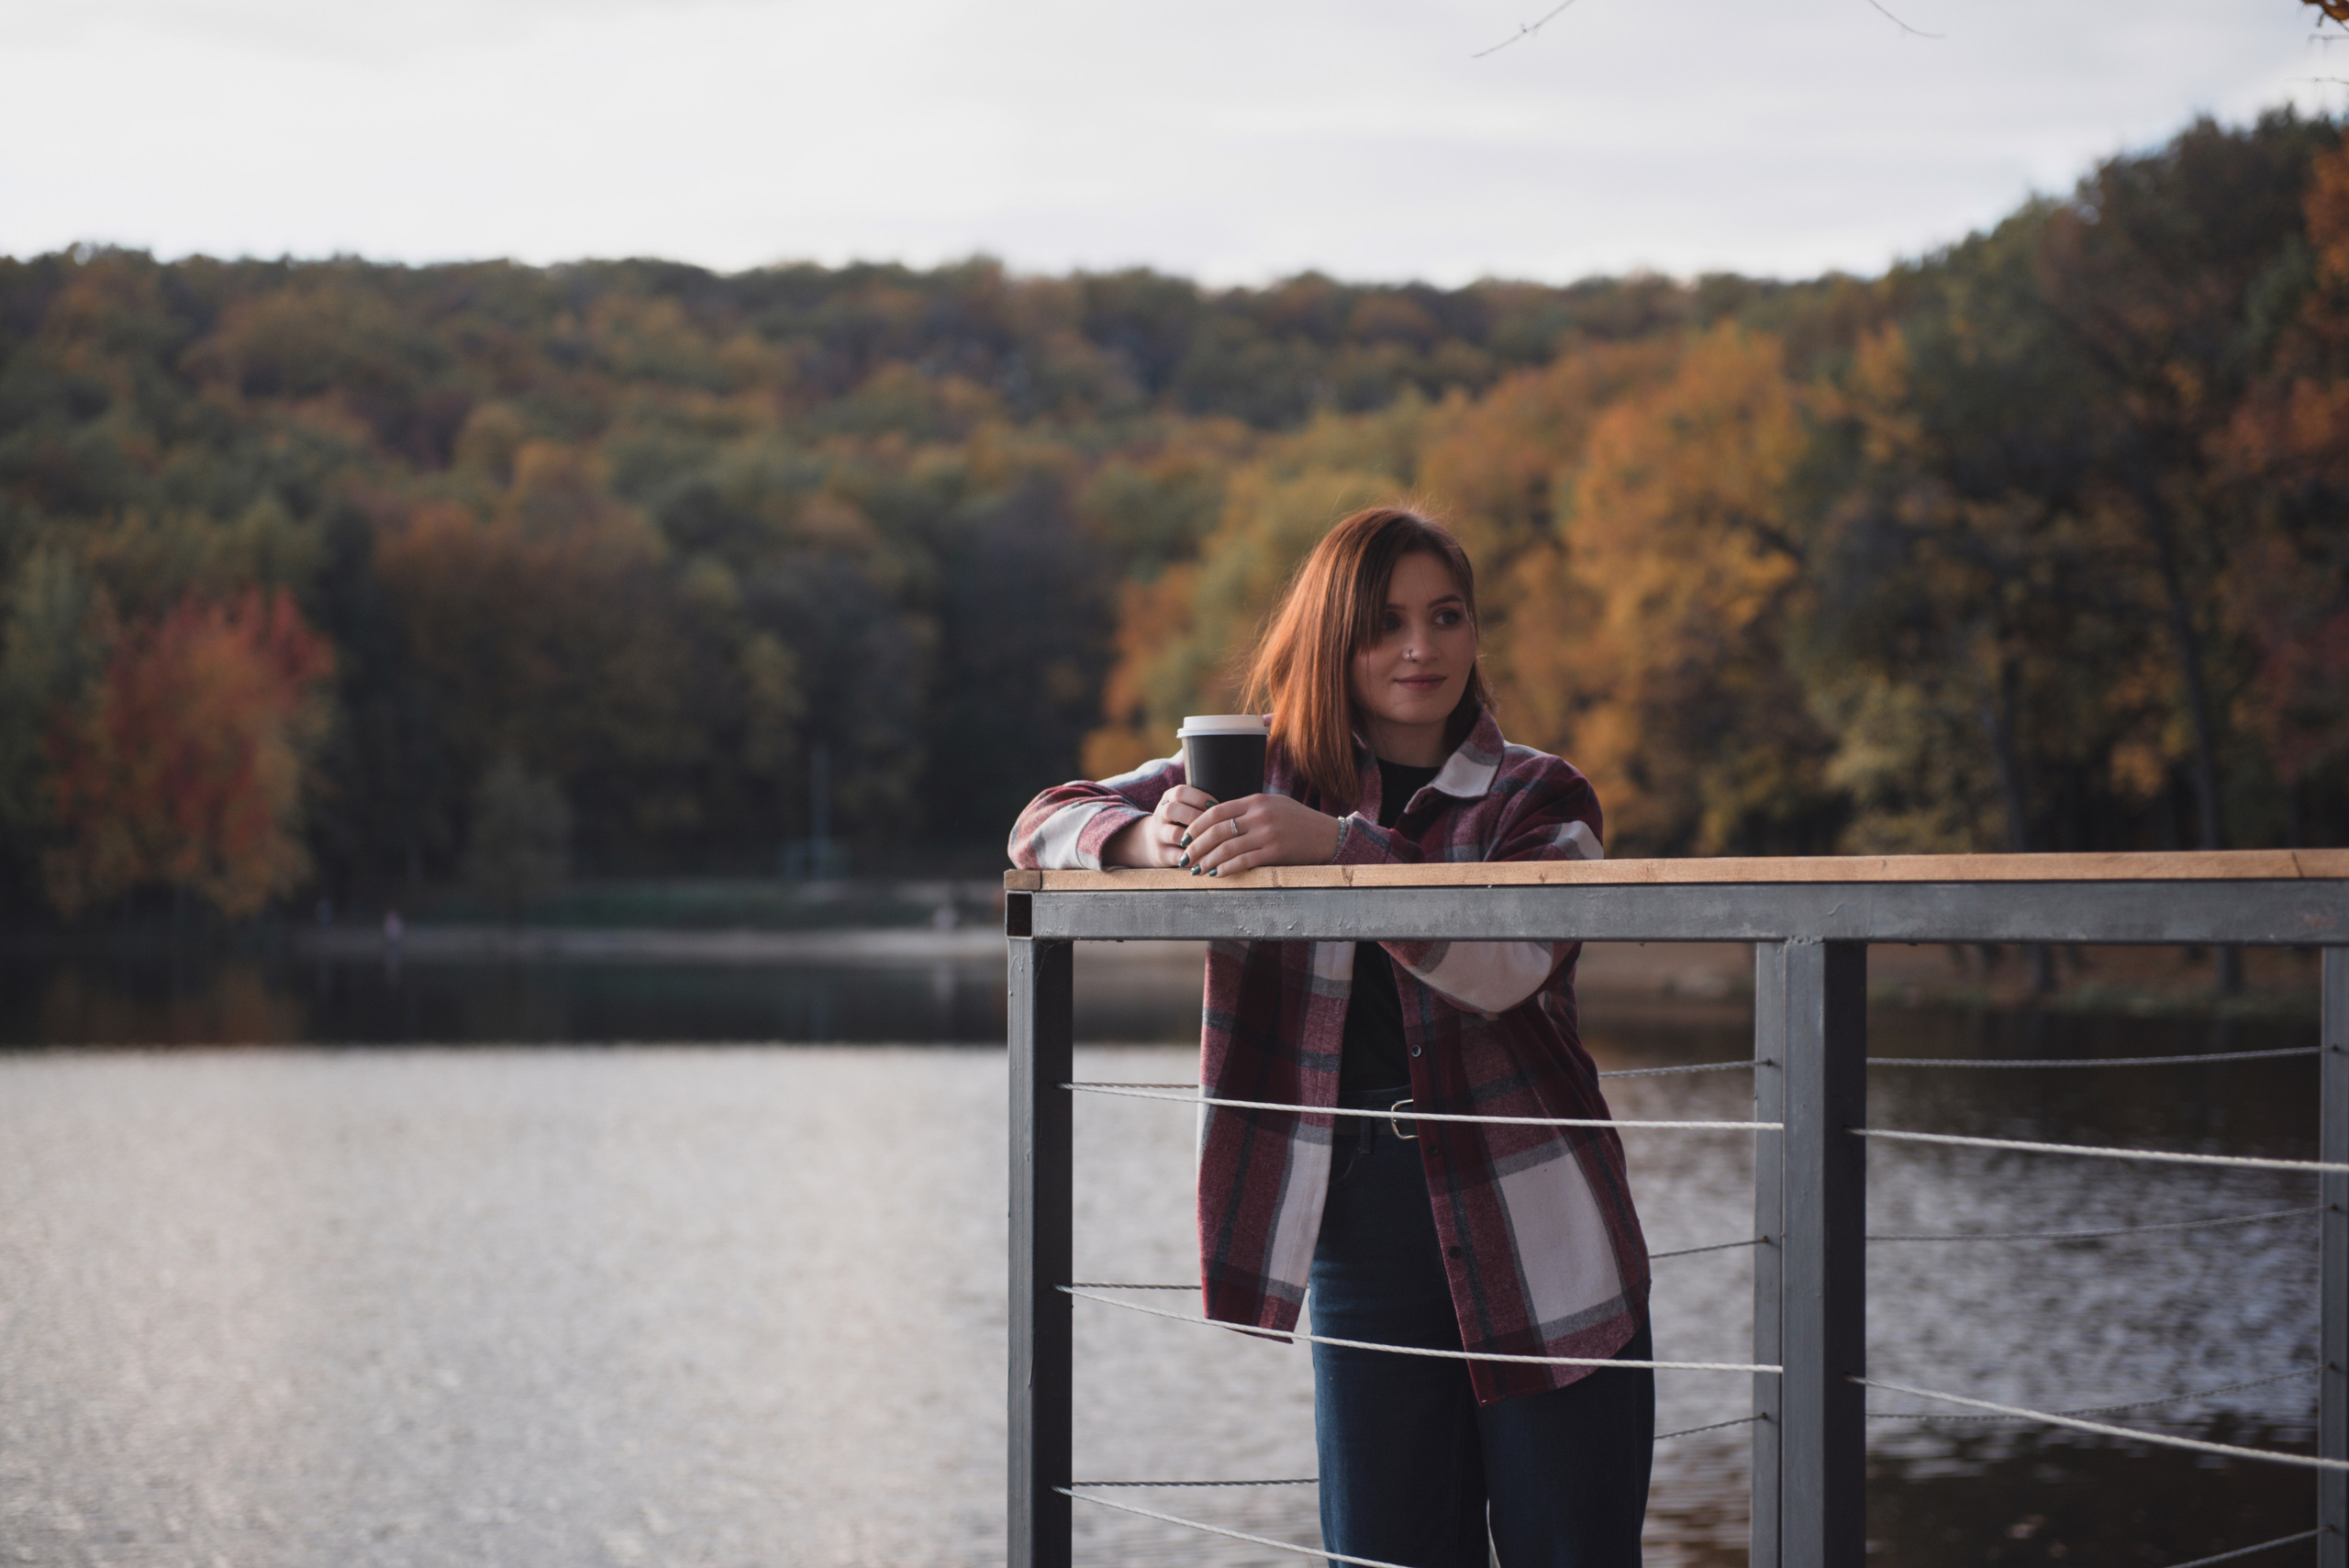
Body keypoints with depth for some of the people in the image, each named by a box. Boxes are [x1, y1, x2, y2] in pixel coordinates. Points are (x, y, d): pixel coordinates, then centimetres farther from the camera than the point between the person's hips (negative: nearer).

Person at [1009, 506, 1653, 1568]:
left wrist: (1339, 845, -30)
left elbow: (1506, 963, -19)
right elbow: (1045, 825, 5)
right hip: (1364, 1246, 2)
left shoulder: (1539, 798, 1)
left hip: (1538, 1253, -1)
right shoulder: (1267, 777, 8)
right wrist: (1150, 837, -17)